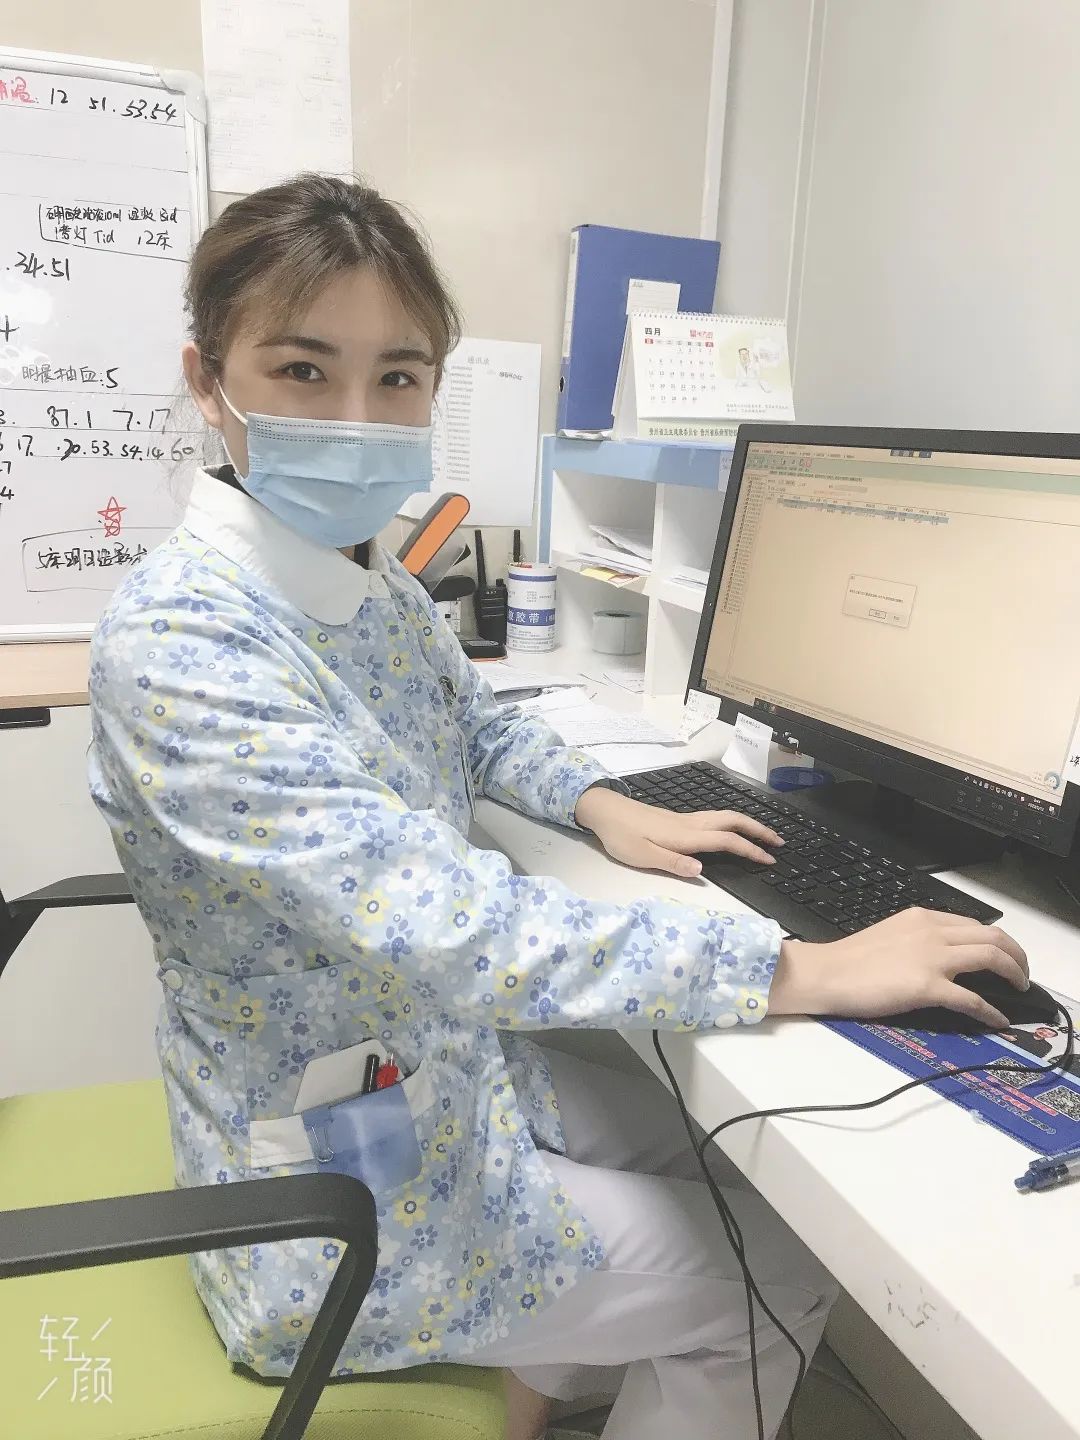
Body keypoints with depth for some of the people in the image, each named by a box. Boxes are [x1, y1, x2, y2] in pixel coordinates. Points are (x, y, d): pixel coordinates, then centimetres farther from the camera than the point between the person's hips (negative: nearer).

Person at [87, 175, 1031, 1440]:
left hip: (451, 1069, 7)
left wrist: (602, 808, 0)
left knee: (722, 1150, 21)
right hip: (346, 1206, -7)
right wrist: (811, 970, -32)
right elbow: (444, 927, -38)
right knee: (789, 1272, 5)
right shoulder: (176, 645, -30)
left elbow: (477, 724, 17)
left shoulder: (371, 579, -2)